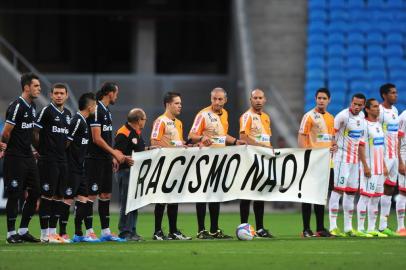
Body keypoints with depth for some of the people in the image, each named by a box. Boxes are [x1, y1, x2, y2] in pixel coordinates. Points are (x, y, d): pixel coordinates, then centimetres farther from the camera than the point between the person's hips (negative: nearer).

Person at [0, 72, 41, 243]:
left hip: (28, 157, 9)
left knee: (34, 193, 8)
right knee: (14, 195, -4)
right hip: (15, 157, -9)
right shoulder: (16, 107, -16)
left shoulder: (32, 106, 12)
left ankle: (23, 231, 17)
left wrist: (32, 148, 15)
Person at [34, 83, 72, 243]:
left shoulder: (68, 114, 15)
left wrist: (63, 149, 14)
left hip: (62, 160, 7)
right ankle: (44, 234, -5)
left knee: (59, 196, 7)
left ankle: (53, 231, 13)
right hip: (48, 161, -7)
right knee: (47, 195, -6)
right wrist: (41, 150, -5)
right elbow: (35, 132, -9)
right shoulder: (46, 111, -7)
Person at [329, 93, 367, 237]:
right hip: (342, 158, -8)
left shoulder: (362, 116, 10)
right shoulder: (343, 115, -15)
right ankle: (333, 227, -10)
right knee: (338, 190, -10)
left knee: (351, 192, 10)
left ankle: (348, 228, 14)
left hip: (355, 159, 8)